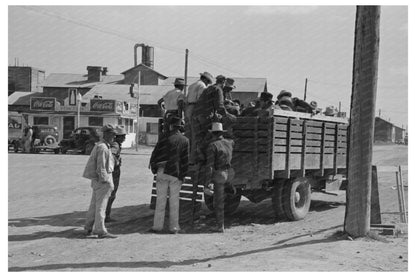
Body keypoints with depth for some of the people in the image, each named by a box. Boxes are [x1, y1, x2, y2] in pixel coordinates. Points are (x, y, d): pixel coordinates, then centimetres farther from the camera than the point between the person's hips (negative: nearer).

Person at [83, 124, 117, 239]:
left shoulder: (99, 145, 15)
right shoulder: (103, 148, -18)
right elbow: (101, 168, -21)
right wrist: (106, 182, -19)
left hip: (97, 180, 10)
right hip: (102, 180, -10)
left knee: (94, 205, 17)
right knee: (100, 206, -4)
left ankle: (89, 228, 27)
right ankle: (101, 231, 1)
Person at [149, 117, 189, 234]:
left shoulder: (164, 138, -4)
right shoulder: (185, 140, 1)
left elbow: (154, 154, -2)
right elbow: (185, 160, 1)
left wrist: (154, 169, 11)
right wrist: (182, 176, 7)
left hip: (162, 172, -1)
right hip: (176, 174, 1)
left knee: (160, 200, 4)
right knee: (174, 201, 7)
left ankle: (157, 226, 6)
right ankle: (174, 227, 9)